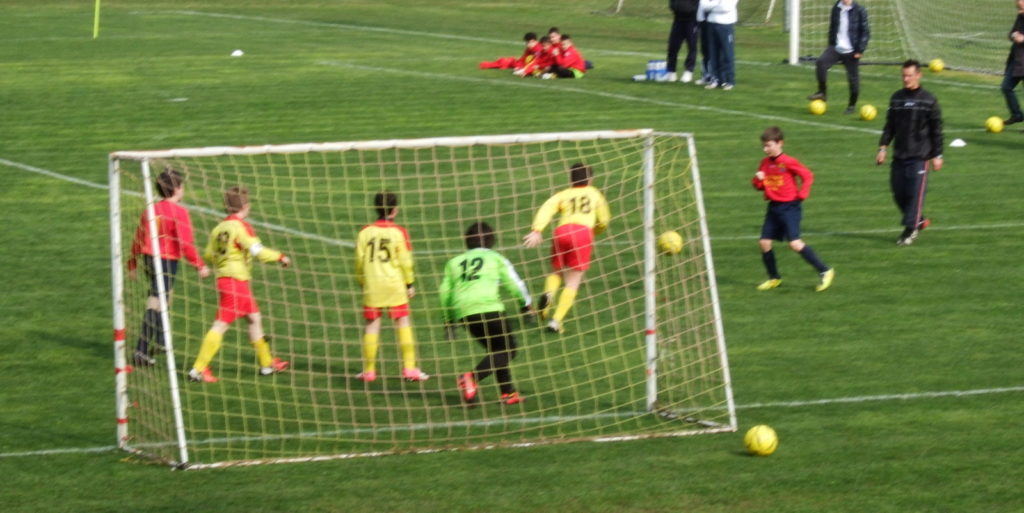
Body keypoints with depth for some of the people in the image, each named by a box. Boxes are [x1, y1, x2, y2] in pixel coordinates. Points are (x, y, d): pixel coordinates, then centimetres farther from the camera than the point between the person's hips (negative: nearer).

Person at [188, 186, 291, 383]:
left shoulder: (219, 228, 9)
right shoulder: (241, 226, -13)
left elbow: (209, 254, 10)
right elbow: (258, 251, -18)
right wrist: (280, 257, -3)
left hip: (223, 277, 9)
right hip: (236, 280, -9)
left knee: (254, 317, 19)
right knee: (221, 325, -8)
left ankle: (267, 363, 27)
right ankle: (199, 368, -10)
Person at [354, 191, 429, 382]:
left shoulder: (365, 232, 0)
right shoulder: (399, 232, -6)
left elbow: (359, 260, 4)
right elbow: (405, 261, -4)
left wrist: (362, 281, 18)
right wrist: (409, 284, 7)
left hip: (371, 284, 2)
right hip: (395, 284, -2)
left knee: (372, 324, 8)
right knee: (403, 322, 6)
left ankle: (369, 370, 10)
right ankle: (409, 367, 3)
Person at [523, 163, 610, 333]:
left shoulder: (563, 195, 22)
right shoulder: (594, 194, 25)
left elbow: (546, 209, 3)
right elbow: (604, 221, 25)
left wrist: (537, 230, -10)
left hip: (562, 231, 1)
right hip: (584, 232, -1)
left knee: (556, 272, 23)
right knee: (573, 282, 4)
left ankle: (548, 294, -10)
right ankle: (556, 320, -10)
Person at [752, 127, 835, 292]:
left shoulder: (788, 162, -14)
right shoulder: (765, 163, 6)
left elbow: (808, 176, -9)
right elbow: (760, 186, 15)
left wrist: (801, 195, -13)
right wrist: (758, 180, -6)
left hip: (789, 206, -7)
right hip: (774, 207, 7)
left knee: (795, 243, -16)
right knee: (764, 242, 3)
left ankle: (824, 271, -7)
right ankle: (774, 278, 20)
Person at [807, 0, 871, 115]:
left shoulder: (859, 10, -8)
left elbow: (865, 32, -5)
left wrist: (860, 50, -10)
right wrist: (831, 44, 16)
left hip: (852, 52, -3)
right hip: (836, 48, 3)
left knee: (853, 78, 2)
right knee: (821, 62, -21)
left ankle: (852, 105, 21)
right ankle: (822, 92, -9)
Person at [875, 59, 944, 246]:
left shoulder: (928, 100, -2)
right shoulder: (896, 98, 10)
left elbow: (936, 130, 0)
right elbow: (889, 126, 15)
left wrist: (937, 155, -3)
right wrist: (883, 148, 6)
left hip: (919, 156, -5)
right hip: (899, 155, 5)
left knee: (915, 192, -9)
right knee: (898, 193, 3)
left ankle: (910, 229, -3)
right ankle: (919, 220, 22)